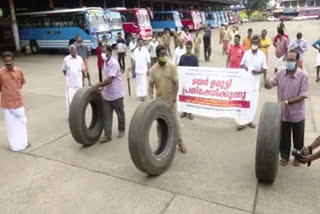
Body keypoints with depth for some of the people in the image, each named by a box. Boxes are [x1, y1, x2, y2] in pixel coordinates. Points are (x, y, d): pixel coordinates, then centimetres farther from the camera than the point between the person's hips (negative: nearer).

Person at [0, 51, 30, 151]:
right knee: (11, 124, 7)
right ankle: (15, 145, 20)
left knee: (22, 122, 16)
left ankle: (23, 142, 34)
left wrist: (15, 90, 9)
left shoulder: (19, 71, -5)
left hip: (18, 101, 3)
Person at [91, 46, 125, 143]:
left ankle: (121, 130, 31)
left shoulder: (114, 63, -21)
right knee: (107, 116, 5)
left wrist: (97, 86, -30)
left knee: (120, 113, 12)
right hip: (106, 94, 8)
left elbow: (109, 80, -29)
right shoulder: (106, 62, 7)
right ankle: (107, 135, 10)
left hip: (116, 94, -8)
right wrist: (102, 87, 17)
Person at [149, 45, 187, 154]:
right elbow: (151, 84, 0)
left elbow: (176, 84, -11)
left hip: (170, 100, -2)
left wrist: (174, 99, -16)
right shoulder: (153, 69, -4)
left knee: (175, 122, 7)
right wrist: (151, 97, -15)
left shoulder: (172, 66, -10)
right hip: (159, 101, 2)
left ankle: (180, 142, 23)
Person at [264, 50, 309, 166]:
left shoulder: (303, 75, -16)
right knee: (283, 137, 16)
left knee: (298, 138, 16)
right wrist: (267, 83, -29)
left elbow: (302, 96, -18)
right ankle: (284, 156, 36)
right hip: (283, 113, 3)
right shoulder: (281, 73, -5)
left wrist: (287, 102, -27)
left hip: (297, 113, -2)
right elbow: (270, 84, -5)